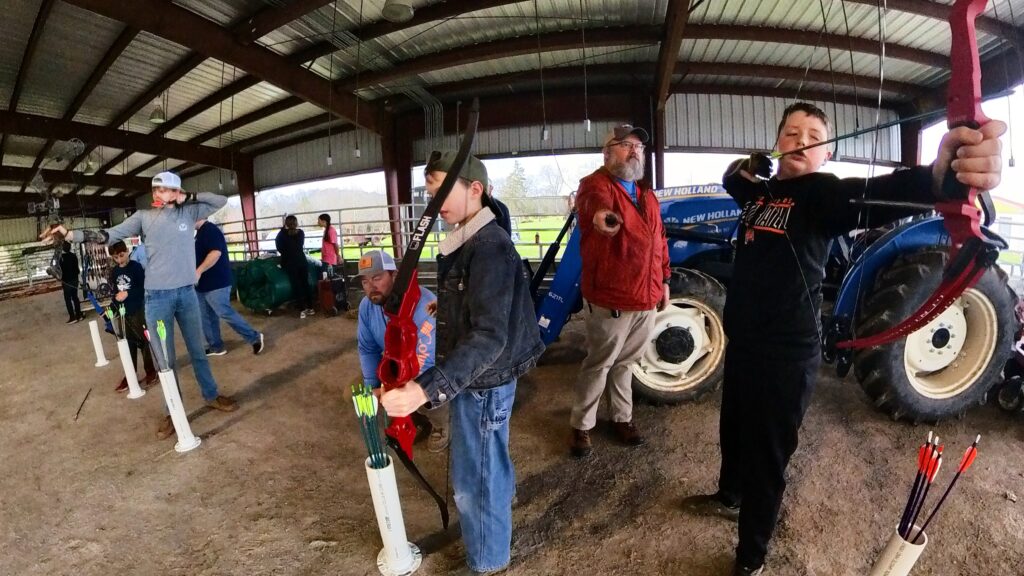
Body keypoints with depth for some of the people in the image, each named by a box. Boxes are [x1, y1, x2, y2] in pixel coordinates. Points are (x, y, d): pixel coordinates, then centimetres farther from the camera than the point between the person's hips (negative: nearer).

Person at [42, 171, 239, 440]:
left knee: (197, 350, 14)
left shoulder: (189, 212, 3)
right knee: (164, 358, 8)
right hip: (157, 296, 0)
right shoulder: (143, 216, 2)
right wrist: (71, 233, -11)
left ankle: (211, 395, 28)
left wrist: (188, 197, -4)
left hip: (187, 292, 0)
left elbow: (221, 201, 2)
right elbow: (109, 235, -1)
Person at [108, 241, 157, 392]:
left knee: (143, 342, 2)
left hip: (138, 311, -5)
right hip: (123, 313, 5)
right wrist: (112, 307, 5)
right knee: (129, 344, 11)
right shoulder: (114, 272, 9)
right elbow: (114, 291, 15)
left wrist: (127, 294, -23)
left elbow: (144, 288, -15)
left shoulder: (136, 267, -9)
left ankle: (151, 372, 14)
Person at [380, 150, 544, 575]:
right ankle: (504, 493, 59)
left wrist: (426, 388, -42)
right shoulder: (471, 239, 4)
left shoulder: (490, 247, -27)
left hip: (482, 380, -9)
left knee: (474, 476, 8)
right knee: (490, 455, 32)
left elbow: (489, 337, -35)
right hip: (481, 375, 9)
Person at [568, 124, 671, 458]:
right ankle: (581, 426, 21)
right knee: (598, 364, 5)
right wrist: (602, 213, -60)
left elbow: (659, 240, 22)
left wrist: (664, 281, 19)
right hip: (611, 298, -7)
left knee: (625, 362, 20)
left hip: (646, 298, 7)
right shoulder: (595, 183, -10)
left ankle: (622, 418, 35)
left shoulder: (647, 195, 16)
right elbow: (596, 200, -36)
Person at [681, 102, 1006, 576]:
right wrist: (747, 168, 4)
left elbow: (871, 195, -33)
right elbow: (731, 179, 27)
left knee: (766, 455, 7)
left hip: (785, 351, -7)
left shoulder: (823, 192, -12)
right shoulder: (761, 188, 7)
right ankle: (729, 497, 54)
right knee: (734, 429, 27)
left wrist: (937, 174, -54)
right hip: (743, 339, 7)